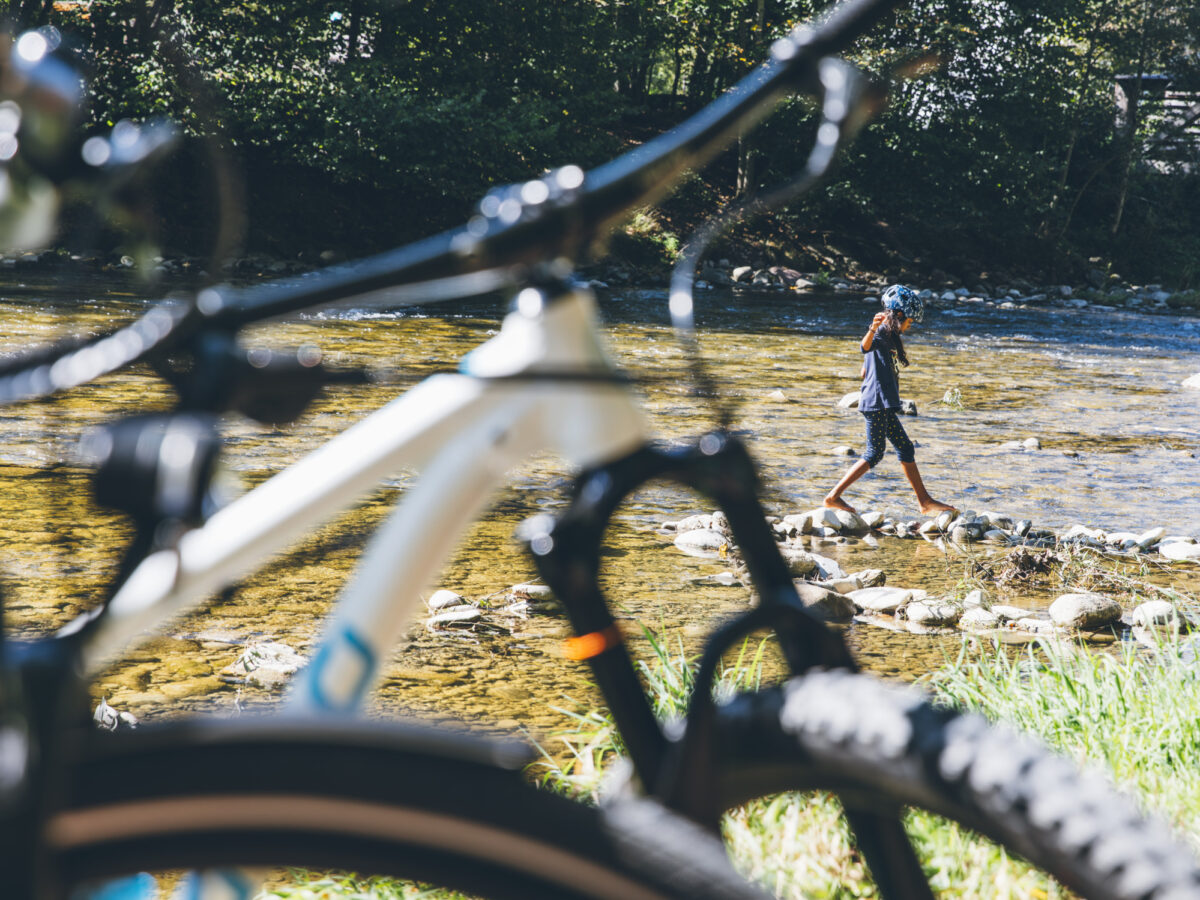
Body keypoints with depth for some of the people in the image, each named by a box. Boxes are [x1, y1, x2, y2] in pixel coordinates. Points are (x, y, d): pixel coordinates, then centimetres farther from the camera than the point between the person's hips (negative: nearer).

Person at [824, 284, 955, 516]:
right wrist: (873, 329, -57)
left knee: (905, 449, 13)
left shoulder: (890, 336, 17)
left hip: (885, 405, 10)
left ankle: (924, 502, 19)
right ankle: (834, 496, -8)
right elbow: (866, 347, -38)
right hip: (876, 403, -10)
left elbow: (864, 372, 26)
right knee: (874, 454, -10)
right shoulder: (880, 334, -12)